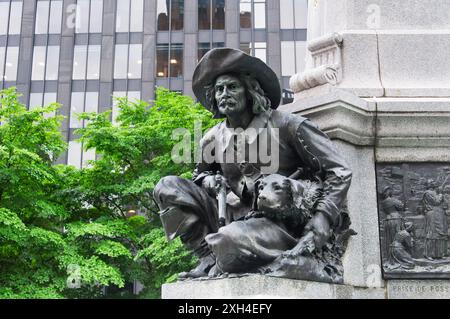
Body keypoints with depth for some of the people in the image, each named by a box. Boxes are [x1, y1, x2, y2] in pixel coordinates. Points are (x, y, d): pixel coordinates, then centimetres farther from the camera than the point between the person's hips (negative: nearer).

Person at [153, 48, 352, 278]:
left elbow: (339, 173, -8)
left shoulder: (288, 125, -8)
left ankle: (219, 266, -1)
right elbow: (201, 173, 28)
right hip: (237, 219, 6)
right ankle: (208, 258, -12)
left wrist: (323, 218, -21)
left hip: (283, 223, -5)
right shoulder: (213, 138, 7)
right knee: (167, 187, -4)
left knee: (229, 242, -38)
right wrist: (207, 180, 2)